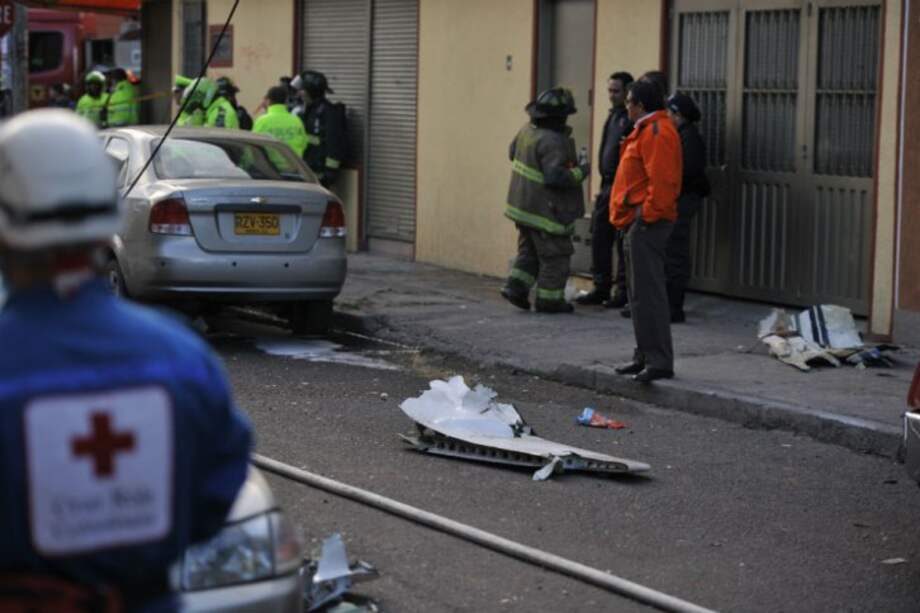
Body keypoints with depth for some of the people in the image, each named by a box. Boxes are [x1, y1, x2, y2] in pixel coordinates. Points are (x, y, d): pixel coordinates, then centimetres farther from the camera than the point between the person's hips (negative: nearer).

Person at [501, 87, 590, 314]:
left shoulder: (527, 130, 2)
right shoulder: (552, 142, -24)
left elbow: (513, 152, 19)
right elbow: (556, 176, -30)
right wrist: (581, 171, -16)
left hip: (522, 205, 9)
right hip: (545, 210, -9)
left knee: (529, 251, 22)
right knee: (555, 255, 5)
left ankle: (516, 286, 12)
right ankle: (548, 299, 9)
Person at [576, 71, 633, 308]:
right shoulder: (613, 117, 17)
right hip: (608, 186, 9)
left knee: (623, 241, -3)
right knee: (599, 237, 11)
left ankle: (623, 291, 4)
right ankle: (601, 288, 18)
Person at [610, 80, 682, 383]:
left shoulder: (656, 132, -14)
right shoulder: (646, 130, 19)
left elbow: (661, 179, -23)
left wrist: (648, 214, -20)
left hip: (647, 221, -11)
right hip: (639, 222, 11)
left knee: (647, 294, -12)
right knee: (641, 293, 15)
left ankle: (659, 361, -12)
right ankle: (646, 356, 22)